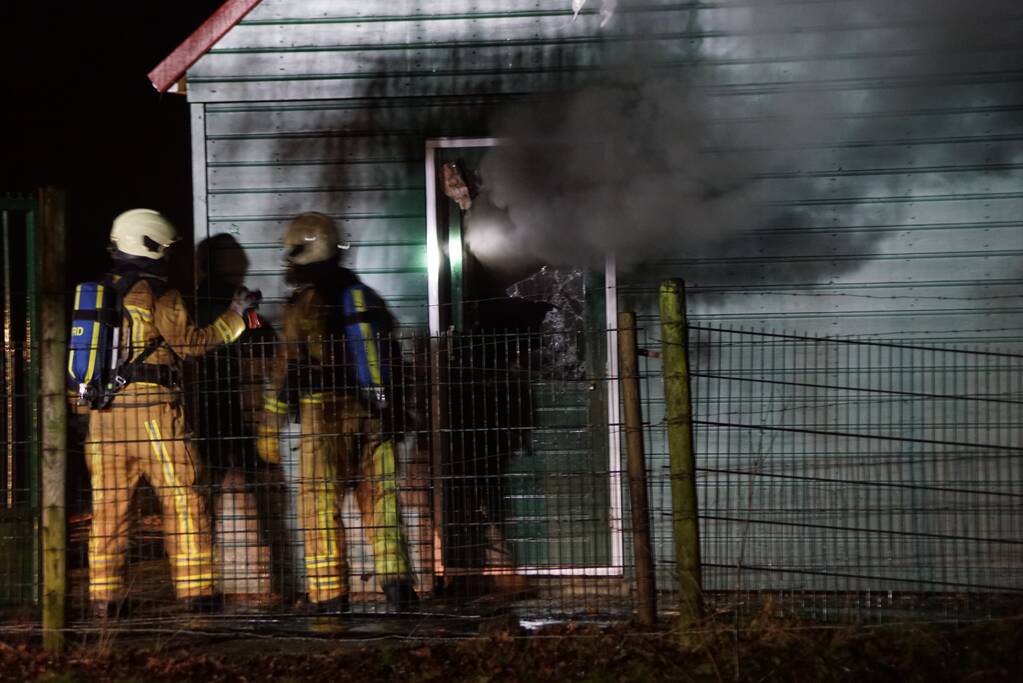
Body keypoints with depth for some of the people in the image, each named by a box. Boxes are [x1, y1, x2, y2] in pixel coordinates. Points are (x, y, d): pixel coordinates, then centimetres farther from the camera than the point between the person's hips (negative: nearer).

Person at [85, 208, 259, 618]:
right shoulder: (156, 293, -5)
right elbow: (188, 342, -7)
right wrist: (235, 315, 1)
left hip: (104, 412, 6)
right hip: (152, 409, -6)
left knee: (108, 505, 8)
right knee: (182, 499, 0)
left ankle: (103, 596, 7)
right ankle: (195, 591, -1)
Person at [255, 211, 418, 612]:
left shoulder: (306, 303, -7)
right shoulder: (366, 297, 13)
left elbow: (289, 367, -9)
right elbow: (394, 353, 17)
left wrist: (270, 425, -5)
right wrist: (394, 408, 25)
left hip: (326, 413, -6)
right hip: (374, 413, 6)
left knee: (320, 504, 0)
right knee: (379, 498, 9)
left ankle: (330, 595, -2)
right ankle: (396, 581, 1)